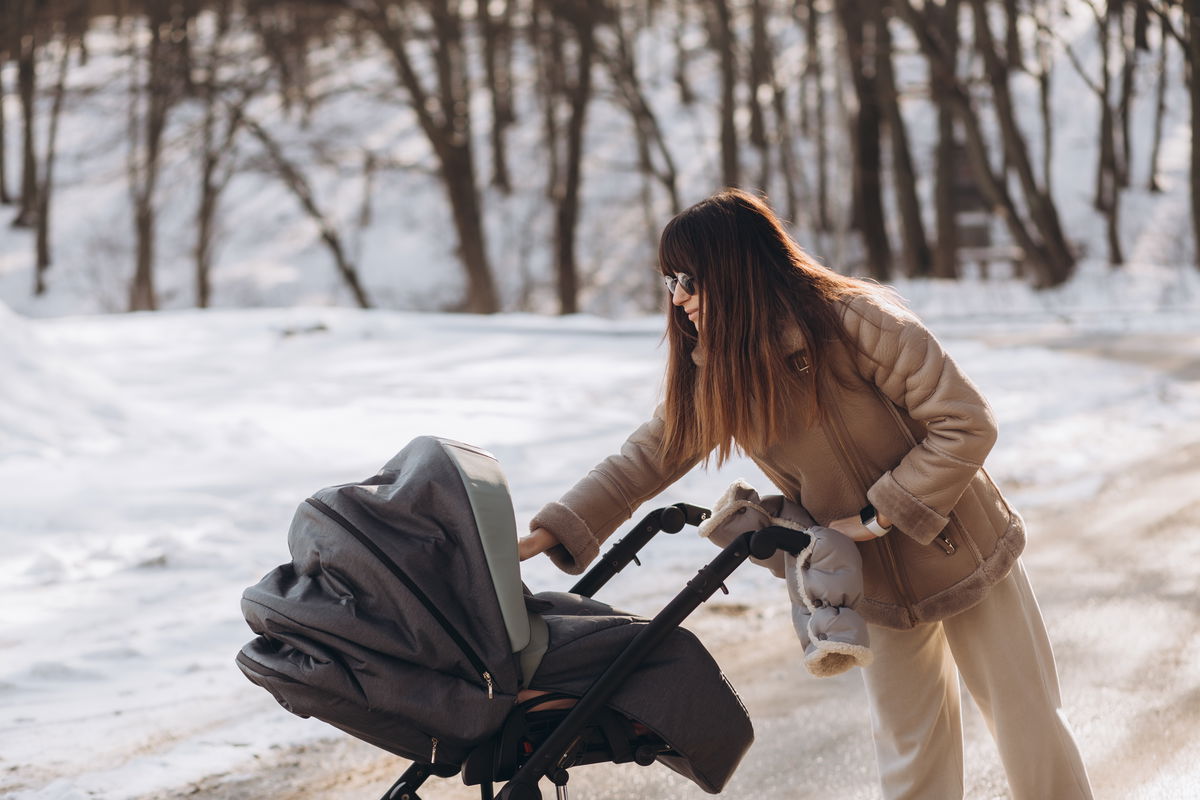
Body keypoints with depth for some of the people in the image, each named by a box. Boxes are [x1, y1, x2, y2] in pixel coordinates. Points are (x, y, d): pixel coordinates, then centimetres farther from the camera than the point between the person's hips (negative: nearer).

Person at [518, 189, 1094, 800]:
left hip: (962, 557, -4)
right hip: (877, 584, 5)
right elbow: (645, 459, -1)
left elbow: (966, 424, -22)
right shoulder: (711, 373, -5)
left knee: (1029, 730, 6)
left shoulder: (854, 321, -24)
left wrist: (878, 515, -21)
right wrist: (548, 534, -12)